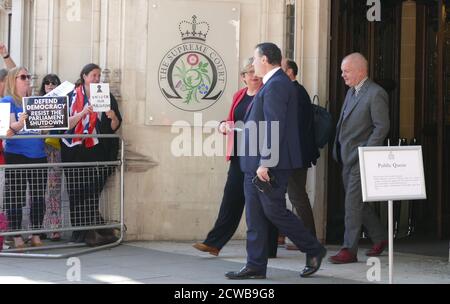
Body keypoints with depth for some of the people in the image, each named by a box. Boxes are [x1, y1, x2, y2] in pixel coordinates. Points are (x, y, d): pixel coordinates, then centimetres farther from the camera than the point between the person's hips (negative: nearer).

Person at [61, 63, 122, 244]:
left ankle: (89, 230, -1)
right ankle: (78, 230, 4)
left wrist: (113, 117, -14)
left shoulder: (107, 97, 9)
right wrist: (82, 113, -16)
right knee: (76, 192, -2)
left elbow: (115, 126, 7)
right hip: (75, 152, 0)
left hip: (97, 152, 0)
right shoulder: (72, 96, 8)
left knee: (92, 193, -7)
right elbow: (67, 123, -1)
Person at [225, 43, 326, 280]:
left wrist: (265, 163, -23)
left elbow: (274, 126, -21)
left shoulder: (276, 85, -15)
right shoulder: (274, 83, 18)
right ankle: (255, 266, 12)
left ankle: (314, 250, 10)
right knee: (255, 216, 9)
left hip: (269, 164, -10)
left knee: (274, 211, -4)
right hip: (256, 164, 10)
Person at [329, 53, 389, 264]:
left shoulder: (375, 94, -12)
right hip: (347, 158, 9)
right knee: (356, 202, 15)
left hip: (361, 158, -9)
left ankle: (349, 250, -5)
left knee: (353, 202, -9)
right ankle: (379, 238, 29)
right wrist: (338, 150, 12)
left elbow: (382, 127, -16)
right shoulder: (351, 92, 15)